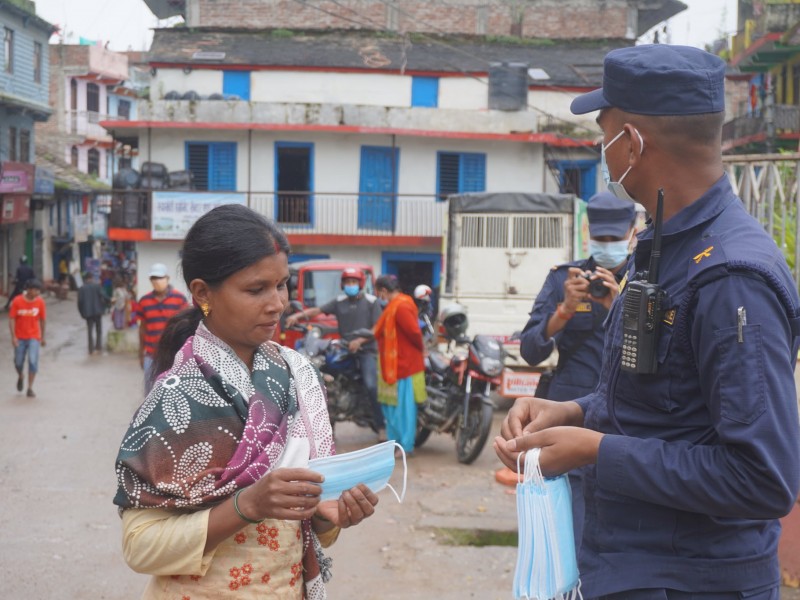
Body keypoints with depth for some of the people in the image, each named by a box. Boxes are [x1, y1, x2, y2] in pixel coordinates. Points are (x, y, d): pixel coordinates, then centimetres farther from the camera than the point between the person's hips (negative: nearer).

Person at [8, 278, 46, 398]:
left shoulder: (40, 302, -5)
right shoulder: (17, 301, -10)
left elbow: (42, 320, 6)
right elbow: (11, 319, -7)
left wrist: (42, 337, 11)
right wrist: (13, 336, -13)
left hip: (34, 337, 0)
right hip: (20, 337, 0)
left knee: (33, 361, -12)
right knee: (18, 362, 8)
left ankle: (30, 388, -2)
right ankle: (21, 377, 42)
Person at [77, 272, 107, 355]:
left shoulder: (82, 288, 0)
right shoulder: (97, 285, -5)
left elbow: (80, 301, -2)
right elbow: (102, 297, -11)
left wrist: (82, 312, 7)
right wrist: (103, 308, 4)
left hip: (87, 312, 1)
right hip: (98, 311, -1)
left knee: (90, 331, 6)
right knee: (98, 330, 10)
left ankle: (91, 349, 4)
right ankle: (98, 347, 7)